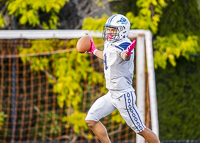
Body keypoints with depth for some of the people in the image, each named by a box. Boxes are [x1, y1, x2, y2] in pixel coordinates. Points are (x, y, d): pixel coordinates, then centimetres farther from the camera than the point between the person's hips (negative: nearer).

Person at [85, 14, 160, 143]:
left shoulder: (124, 44, -18)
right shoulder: (110, 44, 9)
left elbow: (125, 57, -43)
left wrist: (127, 54, -66)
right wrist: (94, 51, 44)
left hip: (123, 95, -9)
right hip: (111, 94, 9)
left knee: (140, 129, -6)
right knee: (91, 120, 6)